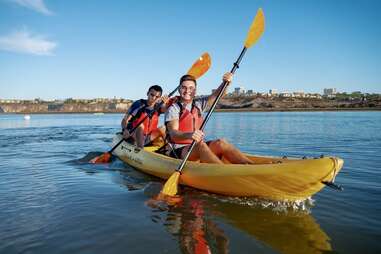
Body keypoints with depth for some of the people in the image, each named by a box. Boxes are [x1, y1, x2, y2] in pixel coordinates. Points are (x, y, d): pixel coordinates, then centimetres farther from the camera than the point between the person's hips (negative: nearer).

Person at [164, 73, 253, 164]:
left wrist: (225, 82, -14)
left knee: (220, 143, -23)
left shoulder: (198, 104, 15)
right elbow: (173, 134, -19)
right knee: (201, 146, -35)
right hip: (178, 150, -5)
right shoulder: (173, 109, -4)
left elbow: (217, 94, 9)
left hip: (198, 148, 5)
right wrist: (189, 135, -41)